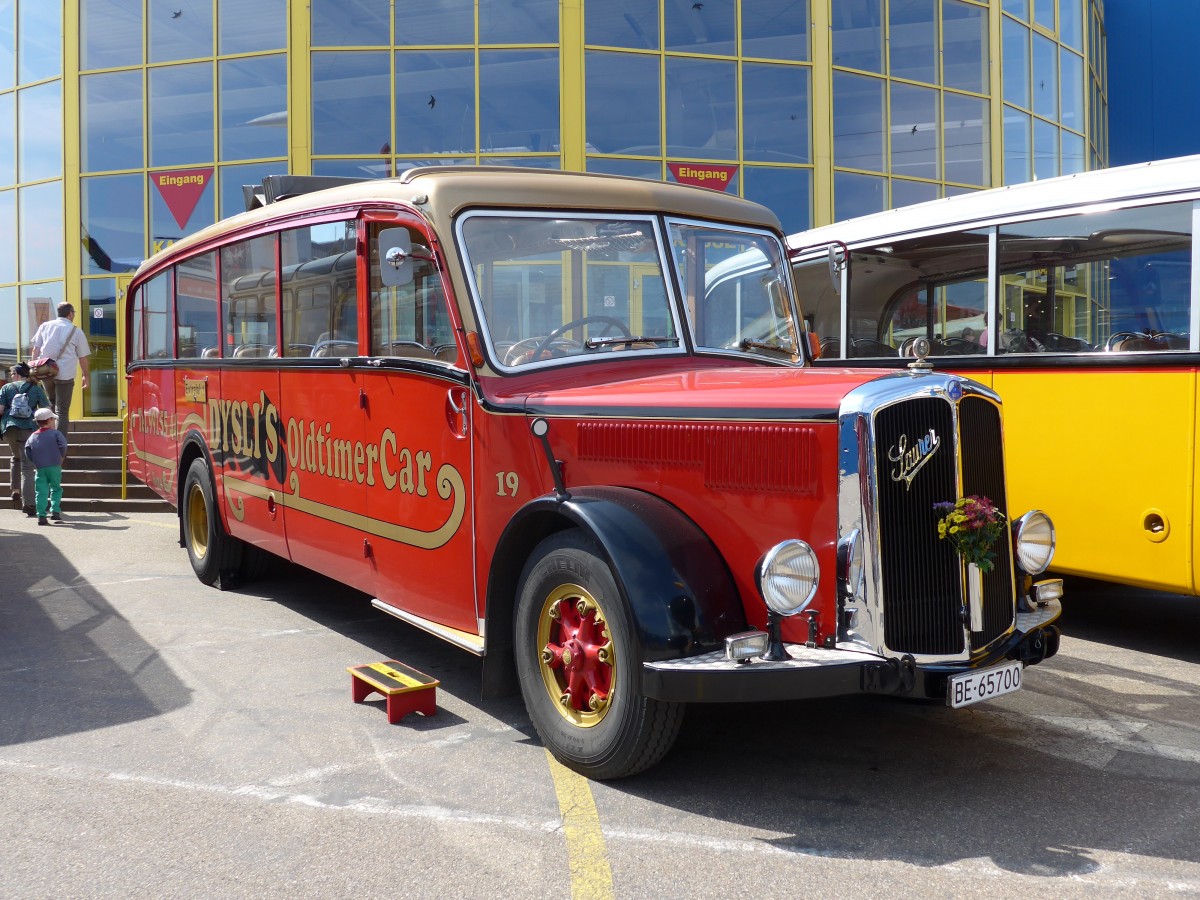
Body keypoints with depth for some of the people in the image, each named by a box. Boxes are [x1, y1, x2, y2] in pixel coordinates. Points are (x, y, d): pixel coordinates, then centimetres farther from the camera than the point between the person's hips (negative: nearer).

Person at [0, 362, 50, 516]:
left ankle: (16, 491, 18)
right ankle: (27, 503, -12)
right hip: (28, 428, -2)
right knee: (27, 465, -3)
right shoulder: (36, 388, 6)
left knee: (16, 457, 27)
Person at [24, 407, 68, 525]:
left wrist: (35, 462, 18)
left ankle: (41, 516, -4)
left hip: (39, 468, 2)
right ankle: (55, 510, -1)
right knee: (56, 488, 12)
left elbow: (27, 451, 7)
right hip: (54, 466, -2)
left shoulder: (32, 436, 12)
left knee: (41, 492, 2)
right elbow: (62, 445, -12)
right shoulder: (55, 433, 1)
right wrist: (61, 457, 3)